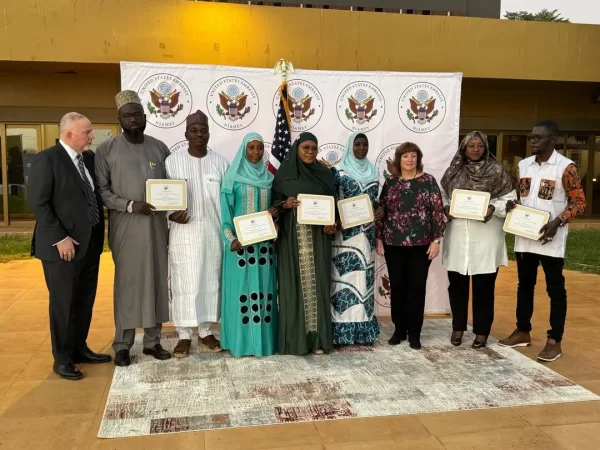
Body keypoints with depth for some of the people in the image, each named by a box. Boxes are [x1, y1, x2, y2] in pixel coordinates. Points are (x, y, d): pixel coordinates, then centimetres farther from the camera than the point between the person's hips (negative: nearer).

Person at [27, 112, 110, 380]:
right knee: (63, 303, 5)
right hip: (64, 245, -7)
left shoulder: (89, 158, 10)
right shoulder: (46, 159, -10)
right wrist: (59, 238, -19)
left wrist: (99, 234, 6)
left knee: (85, 301, 15)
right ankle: (62, 359, 19)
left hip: (90, 243, 7)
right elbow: (37, 202, -15)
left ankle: (79, 349, 31)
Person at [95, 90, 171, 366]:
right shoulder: (107, 149, 0)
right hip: (126, 225, -3)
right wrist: (130, 205, -17)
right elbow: (101, 190, -4)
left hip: (157, 223, 3)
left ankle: (153, 341, 17)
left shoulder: (159, 148, 10)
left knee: (156, 280, 6)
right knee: (127, 282, 1)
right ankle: (122, 344, 11)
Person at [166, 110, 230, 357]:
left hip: (213, 231, 2)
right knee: (184, 281, 0)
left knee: (211, 280, 8)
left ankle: (206, 331, 21)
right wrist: (171, 214, -18)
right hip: (184, 232, -2)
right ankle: (184, 334, 10)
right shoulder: (172, 161, 0)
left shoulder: (219, 162, 5)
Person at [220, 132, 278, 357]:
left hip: (264, 242, 4)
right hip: (240, 242, -4)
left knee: (264, 287, 5)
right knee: (242, 288, -2)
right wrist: (231, 239, -16)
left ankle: (264, 339, 13)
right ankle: (241, 341, 6)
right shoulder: (233, 177, -1)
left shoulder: (269, 178, 12)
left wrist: (275, 213, -6)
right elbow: (225, 210, -5)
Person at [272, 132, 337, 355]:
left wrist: (332, 224, -7)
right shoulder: (284, 173, 4)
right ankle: (294, 338, 8)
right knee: (294, 284, 0)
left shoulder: (325, 174, 9)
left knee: (317, 283, 2)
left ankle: (318, 338, 9)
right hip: (292, 238, -1)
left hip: (317, 237, 2)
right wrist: (285, 204, -16)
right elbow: (273, 202, 5)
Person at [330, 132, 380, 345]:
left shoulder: (373, 170, 13)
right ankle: (343, 328, 3)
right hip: (345, 232, -5)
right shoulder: (338, 170, -2)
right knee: (346, 276, -4)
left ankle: (364, 326, 17)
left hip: (367, 232, 5)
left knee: (364, 276, 8)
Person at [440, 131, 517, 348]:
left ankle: (481, 331, 19)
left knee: (483, 286, 5)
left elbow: (509, 198, 0)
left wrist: (494, 208, -17)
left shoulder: (497, 170, -1)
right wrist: (445, 209, -6)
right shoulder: (454, 170, 6)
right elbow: (441, 195, 13)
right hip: (458, 235, 2)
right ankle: (458, 327, 26)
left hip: (486, 237, -2)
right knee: (457, 284, 10)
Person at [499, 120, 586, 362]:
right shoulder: (523, 164, 8)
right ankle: (523, 332, 28)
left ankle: (554, 341, 13)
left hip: (551, 239, -6)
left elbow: (579, 202, -8)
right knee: (525, 285, 15)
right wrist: (511, 204, -4)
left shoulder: (566, 167, -9)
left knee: (555, 290, 4)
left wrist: (557, 223, -22)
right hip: (524, 237, 6)